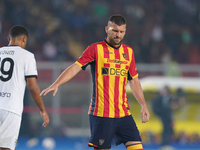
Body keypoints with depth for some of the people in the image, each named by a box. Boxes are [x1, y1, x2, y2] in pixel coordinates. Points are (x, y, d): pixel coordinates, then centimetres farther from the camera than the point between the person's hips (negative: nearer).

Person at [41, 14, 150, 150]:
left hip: (124, 113, 5)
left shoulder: (128, 51, 13)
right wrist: (56, 84, -23)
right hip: (101, 113, -5)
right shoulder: (96, 49, -2)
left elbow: (134, 81, 20)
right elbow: (75, 68, -10)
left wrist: (144, 105, 15)